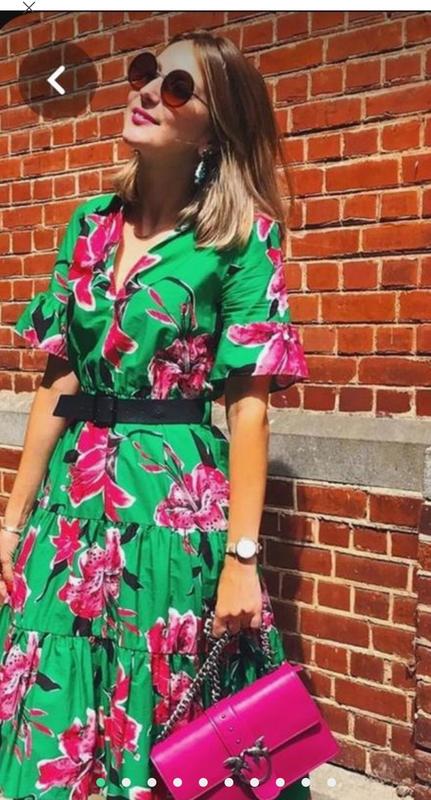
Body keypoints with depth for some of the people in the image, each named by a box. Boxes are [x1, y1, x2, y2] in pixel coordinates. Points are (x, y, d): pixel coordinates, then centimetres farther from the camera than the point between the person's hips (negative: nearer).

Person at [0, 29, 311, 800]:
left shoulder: (242, 233, -7)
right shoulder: (90, 222, 7)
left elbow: (248, 405, -10)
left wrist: (242, 557, -12)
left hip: (177, 499, -4)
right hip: (72, 495, 5)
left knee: (164, 723, 11)